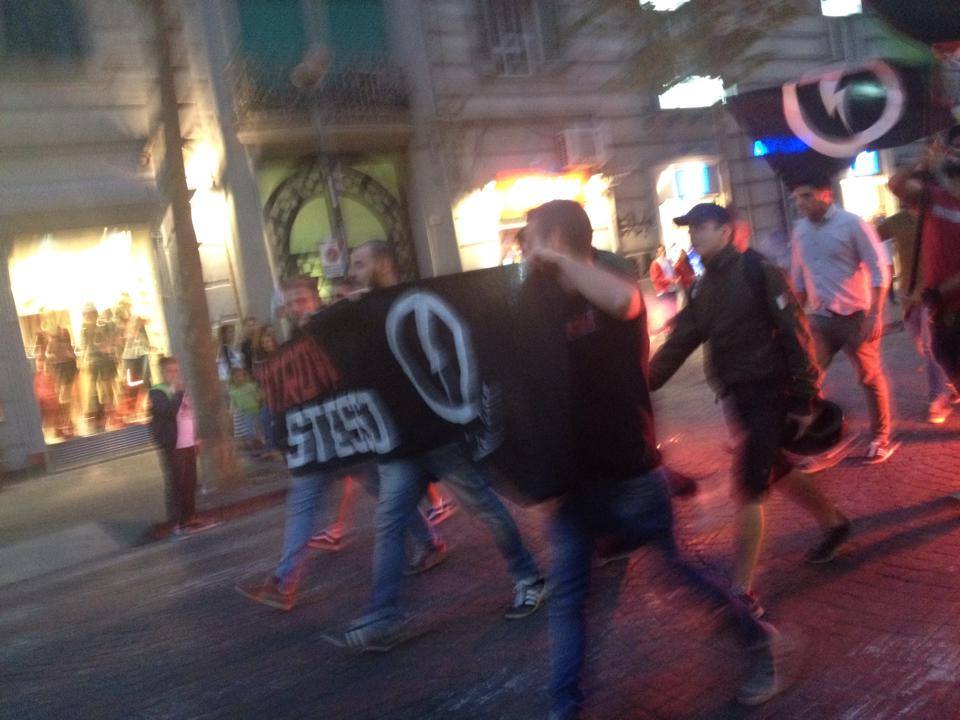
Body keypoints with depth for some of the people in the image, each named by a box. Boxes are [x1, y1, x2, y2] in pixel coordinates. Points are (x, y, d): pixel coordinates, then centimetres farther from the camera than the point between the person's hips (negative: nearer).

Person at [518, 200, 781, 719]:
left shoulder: (614, 291, -12)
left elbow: (622, 299, -38)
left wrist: (558, 261, -28)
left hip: (630, 474, -6)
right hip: (575, 475, 6)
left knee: (676, 567, 10)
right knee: (566, 593, 7)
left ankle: (757, 640, 34)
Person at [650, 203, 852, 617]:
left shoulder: (758, 272, -12)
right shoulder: (704, 288, 11)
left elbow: (796, 335, -14)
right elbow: (680, 342, 9)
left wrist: (804, 400, -16)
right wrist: (644, 384, 0)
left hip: (769, 393, -8)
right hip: (738, 397, 8)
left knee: (748, 489, -8)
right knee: (776, 473, 21)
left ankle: (742, 591, 0)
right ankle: (834, 524, 45)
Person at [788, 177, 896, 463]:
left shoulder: (852, 224, -10)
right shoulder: (799, 231, 5)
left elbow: (878, 269, -11)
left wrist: (874, 314, -19)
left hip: (855, 315, -4)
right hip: (820, 318, 5)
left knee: (870, 378, 7)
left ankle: (881, 437, 23)